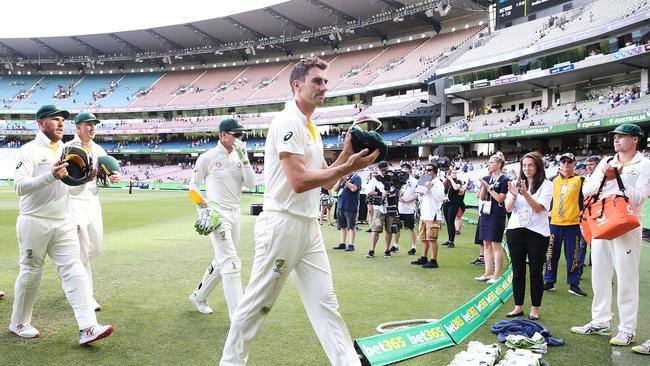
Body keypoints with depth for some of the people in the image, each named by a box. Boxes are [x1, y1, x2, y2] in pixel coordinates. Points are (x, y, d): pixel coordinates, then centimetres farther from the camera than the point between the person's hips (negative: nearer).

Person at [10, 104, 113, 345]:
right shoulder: (29, 151, -6)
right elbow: (20, 186, -18)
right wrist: (51, 176, -32)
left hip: (64, 223, 5)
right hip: (34, 223, -5)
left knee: (73, 270, -6)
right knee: (31, 273, 7)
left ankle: (87, 328, -12)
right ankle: (18, 323, 28)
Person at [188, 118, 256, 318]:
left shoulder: (239, 157, 10)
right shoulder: (207, 157, -4)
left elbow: (251, 184, -1)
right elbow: (193, 184, 4)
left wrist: (244, 158, -8)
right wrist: (203, 203, -11)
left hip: (235, 214, 7)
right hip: (217, 214, -7)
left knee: (221, 261, 16)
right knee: (231, 262, -15)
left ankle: (198, 296, 38)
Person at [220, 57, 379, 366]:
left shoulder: (312, 129, 16)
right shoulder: (287, 121, -12)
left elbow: (326, 181, 17)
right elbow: (299, 181, -21)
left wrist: (346, 154, 3)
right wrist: (348, 168, -18)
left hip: (309, 227, 9)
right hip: (282, 225, -8)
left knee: (325, 303, 8)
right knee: (257, 303, 5)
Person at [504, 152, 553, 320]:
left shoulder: (546, 185, -2)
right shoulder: (516, 183, 9)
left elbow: (539, 208, -13)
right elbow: (508, 208, 3)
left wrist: (525, 194, -27)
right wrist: (513, 196, -17)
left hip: (537, 232, -3)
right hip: (515, 231, 3)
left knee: (536, 272, 3)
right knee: (518, 271, 8)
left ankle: (535, 309, 13)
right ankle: (518, 307, 17)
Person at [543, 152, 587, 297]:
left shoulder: (580, 180, 3)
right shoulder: (553, 180, 10)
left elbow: (584, 200, 0)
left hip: (573, 224, -3)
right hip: (554, 223, 3)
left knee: (572, 256, 3)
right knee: (552, 254, 8)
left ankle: (574, 284, 14)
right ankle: (549, 282, 18)